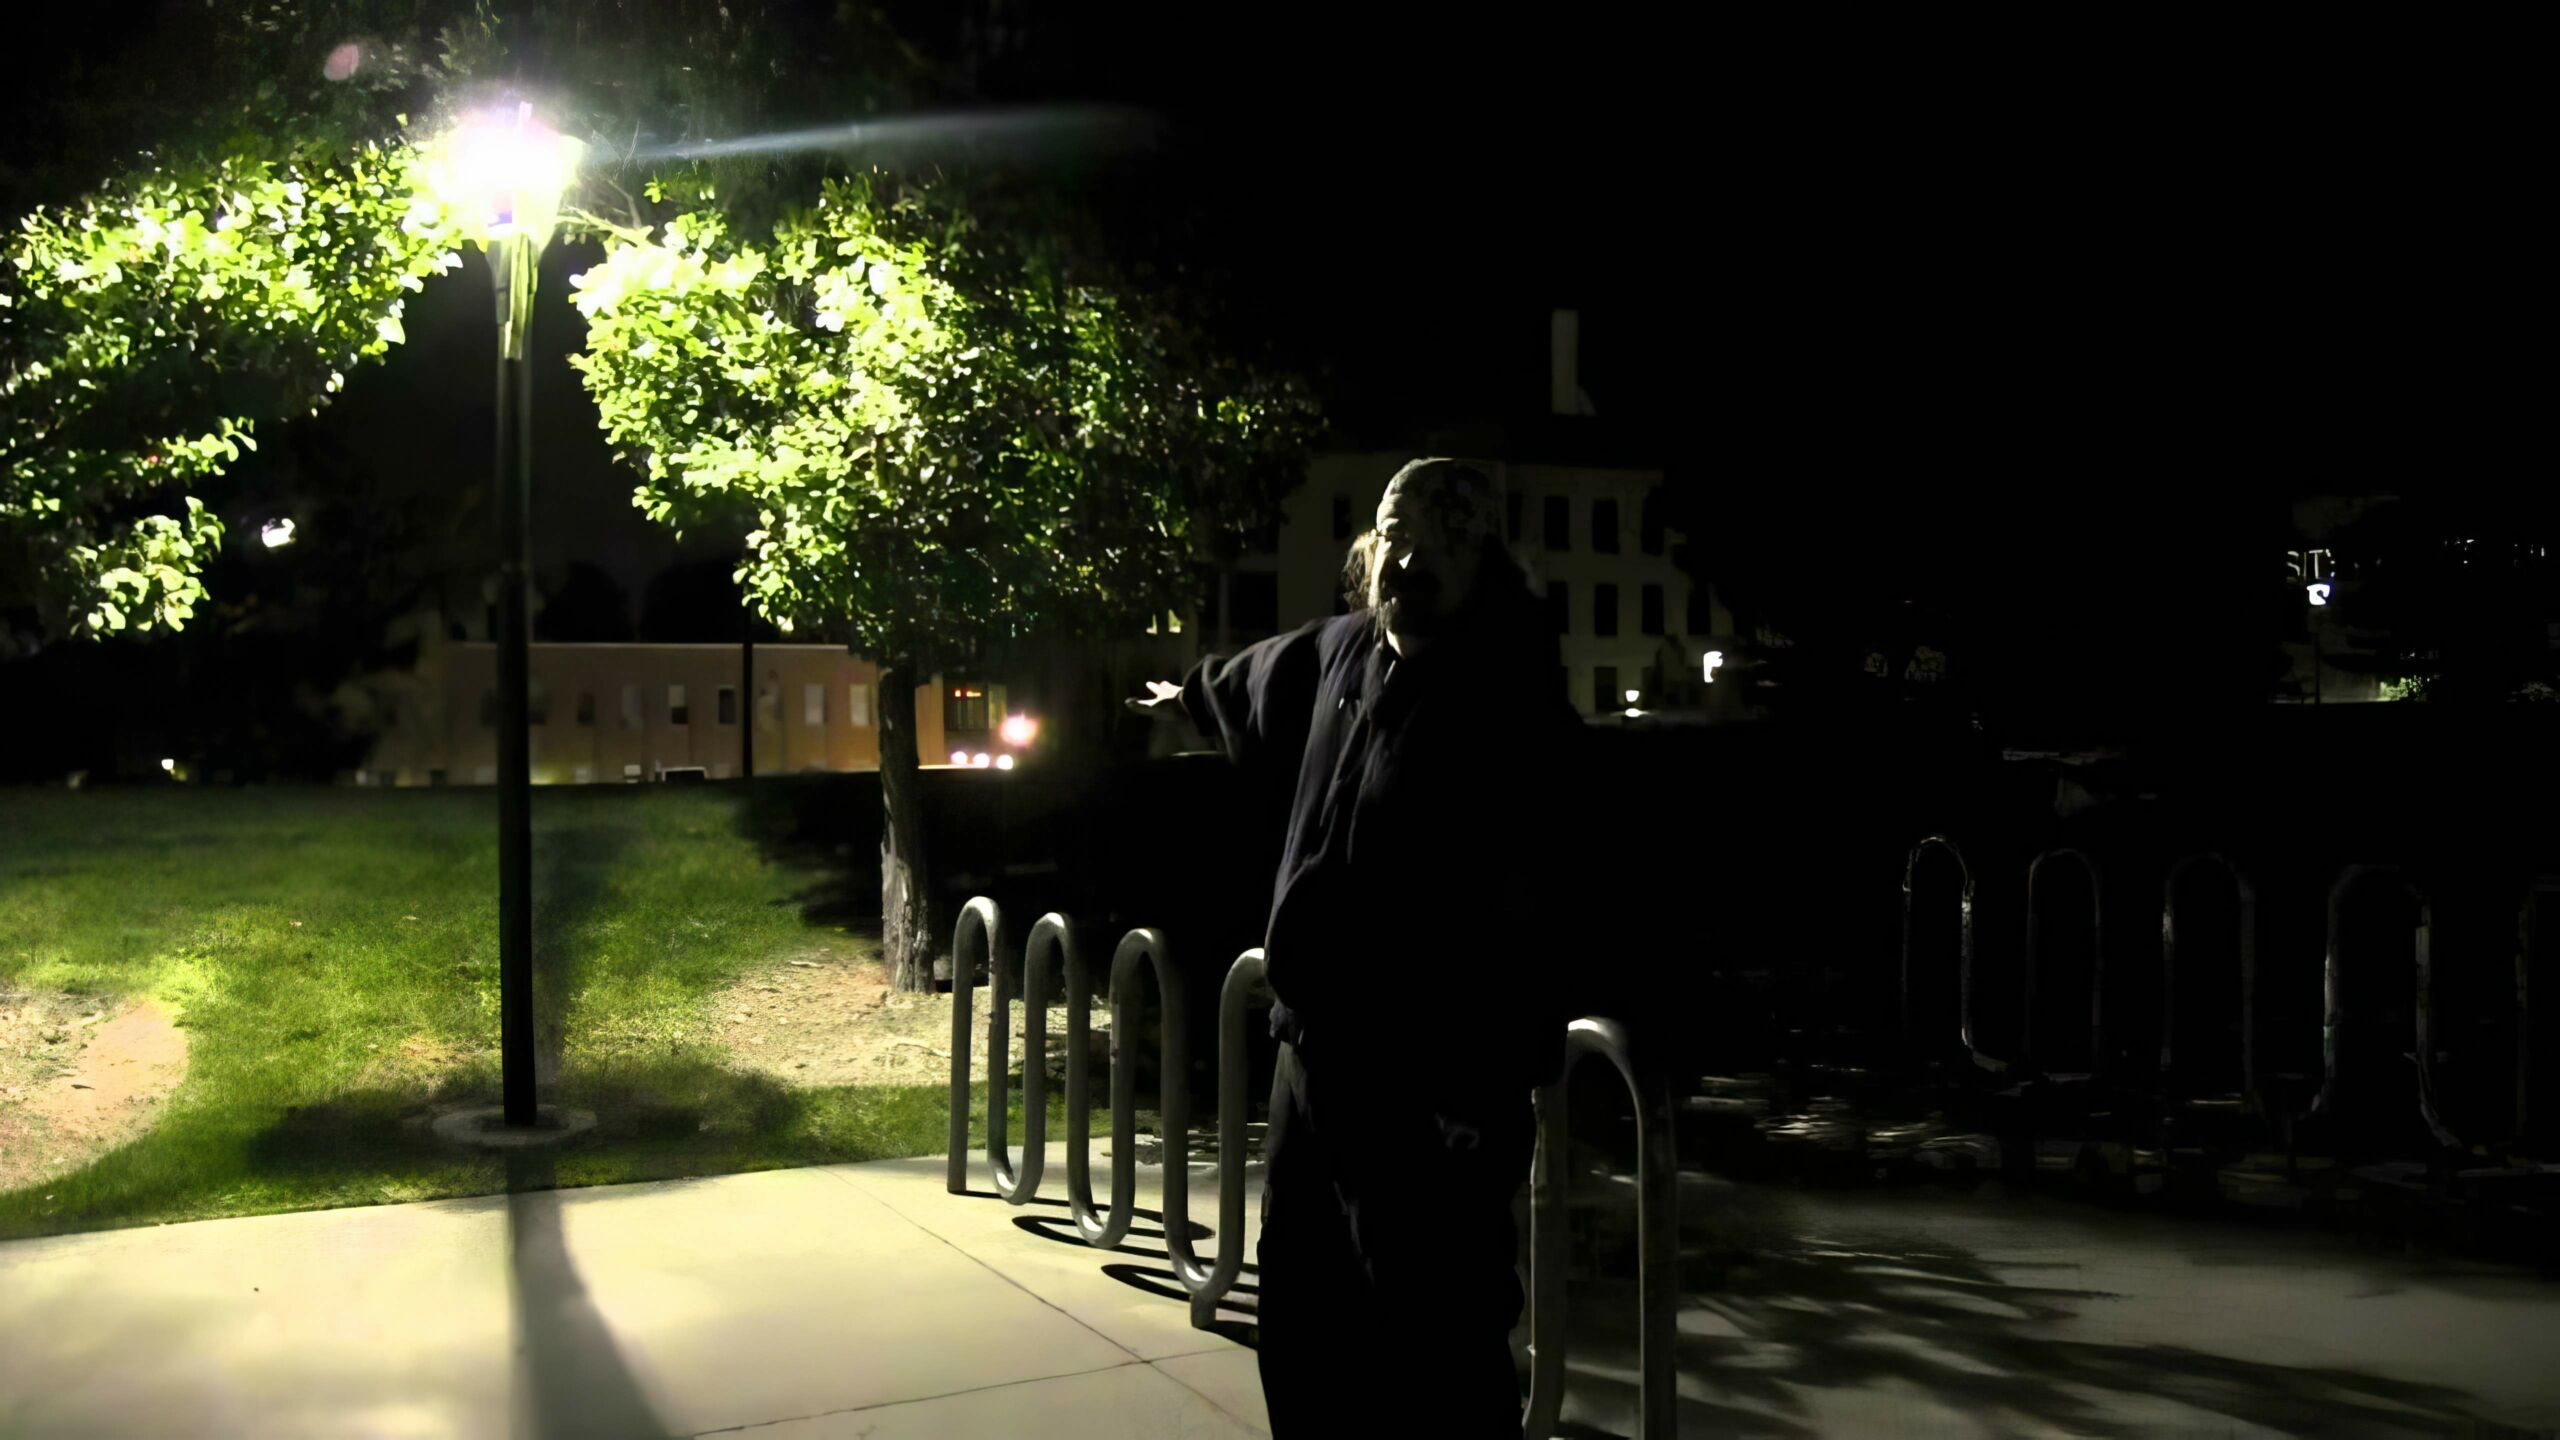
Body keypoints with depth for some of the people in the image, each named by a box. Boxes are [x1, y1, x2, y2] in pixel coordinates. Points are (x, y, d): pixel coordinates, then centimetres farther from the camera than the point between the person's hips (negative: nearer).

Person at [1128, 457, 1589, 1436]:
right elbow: (1261, 683, 33)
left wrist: (1499, 1094, -35)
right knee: (1302, 1325, 23)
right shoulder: (1343, 652, 7)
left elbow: (1531, 919, -27)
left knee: (1439, 1355, -6)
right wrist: (1193, 697, 53)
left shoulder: (1513, 705, -18)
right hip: (1315, 1057, 9)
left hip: (1436, 1086, -8)